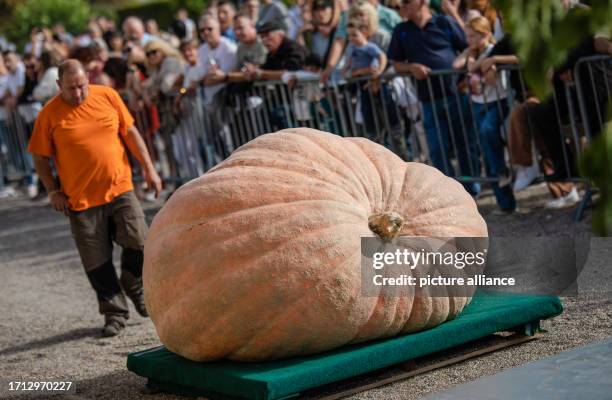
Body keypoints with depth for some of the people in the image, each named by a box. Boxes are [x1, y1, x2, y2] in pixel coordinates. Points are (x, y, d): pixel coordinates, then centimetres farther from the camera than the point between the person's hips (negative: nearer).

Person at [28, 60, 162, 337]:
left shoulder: (108, 96, 1)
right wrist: (53, 191, -5)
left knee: (138, 242, -4)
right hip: (80, 199, -1)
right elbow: (41, 158, 2)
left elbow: (130, 133, 8)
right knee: (97, 262, 3)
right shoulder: (50, 114, -5)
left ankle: (134, 287, 25)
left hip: (119, 188, 2)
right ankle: (115, 313, 18)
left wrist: (148, 168, 6)